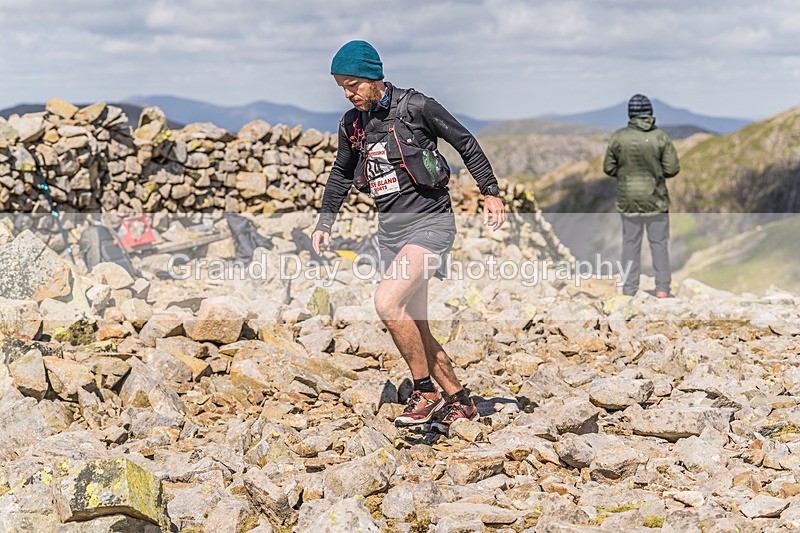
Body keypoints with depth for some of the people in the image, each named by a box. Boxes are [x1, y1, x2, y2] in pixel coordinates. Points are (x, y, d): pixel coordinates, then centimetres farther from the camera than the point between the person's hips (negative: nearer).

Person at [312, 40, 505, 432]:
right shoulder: (351, 124, 9)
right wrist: (325, 222, 19)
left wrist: (491, 192, -1)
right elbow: (342, 173, 25)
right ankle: (459, 401, 24)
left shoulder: (416, 107, -9)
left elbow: (465, 143, -1)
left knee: (387, 301, -25)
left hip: (429, 223, -7)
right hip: (390, 231, 7)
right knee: (414, 329, 7)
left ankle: (426, 391, -10)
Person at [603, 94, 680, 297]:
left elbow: (609, 167, -1)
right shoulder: (660, 137, -10)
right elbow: (672, 168, -9)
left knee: (630, 243, 9)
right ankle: (662, 288, 9)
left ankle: (629, 290, 11)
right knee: (659, 243, 8)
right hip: (656, 199, -1)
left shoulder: (618, 137, -7)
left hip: (628, 199, 1)